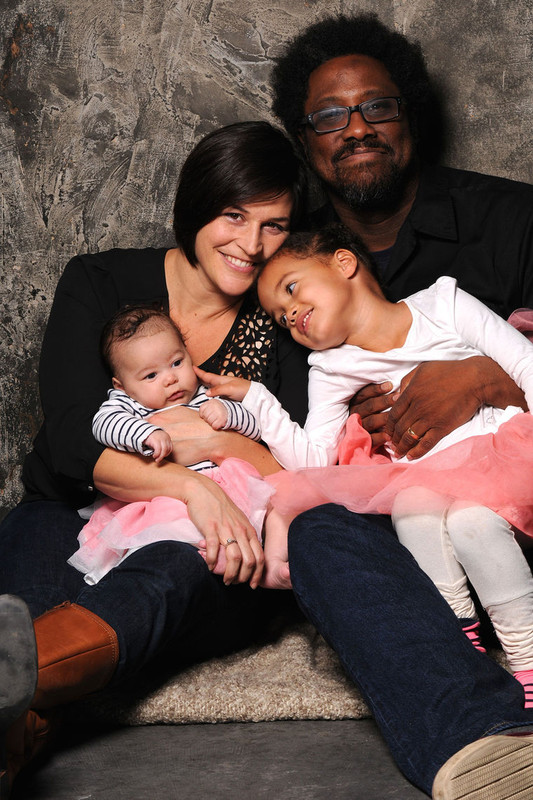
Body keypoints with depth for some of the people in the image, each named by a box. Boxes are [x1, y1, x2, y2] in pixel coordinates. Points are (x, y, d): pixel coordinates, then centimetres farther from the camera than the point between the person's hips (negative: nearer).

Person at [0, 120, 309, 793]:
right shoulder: (100, 284, 3)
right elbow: (73, 443, -10)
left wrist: (220, 442, -19)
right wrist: (190, 484, -26)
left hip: (213, 564, -2)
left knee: (168, 574, -39)